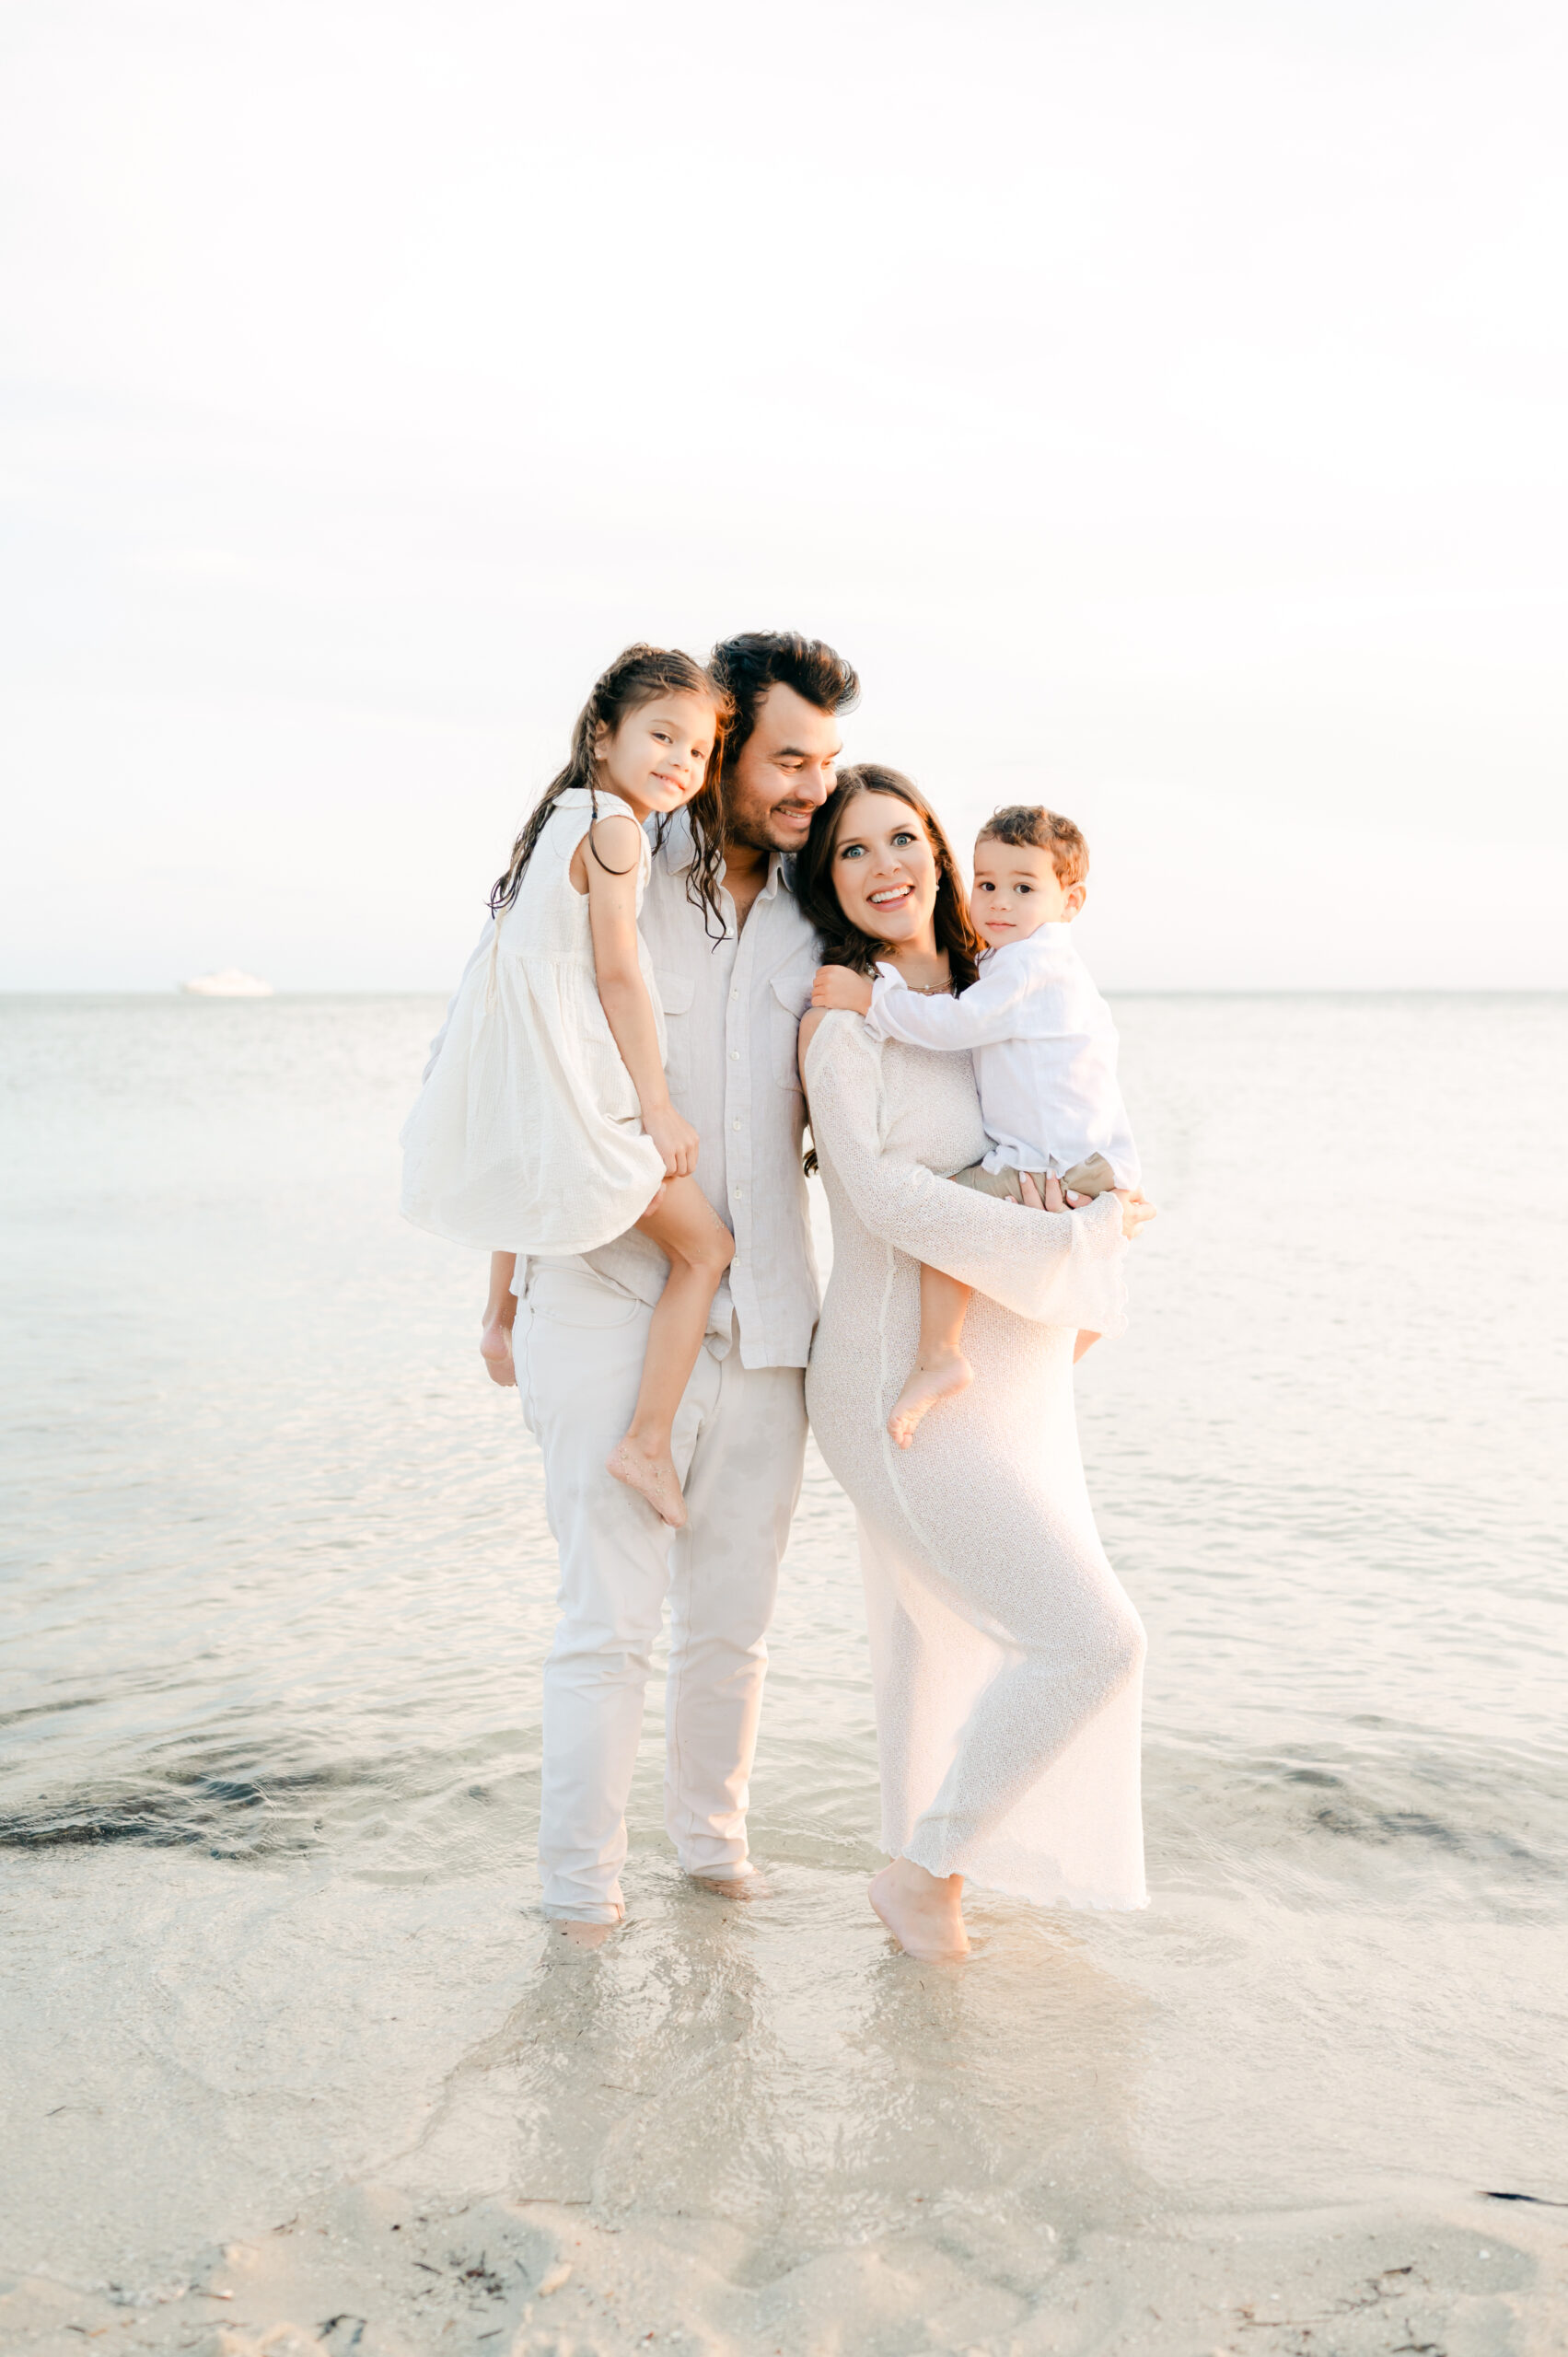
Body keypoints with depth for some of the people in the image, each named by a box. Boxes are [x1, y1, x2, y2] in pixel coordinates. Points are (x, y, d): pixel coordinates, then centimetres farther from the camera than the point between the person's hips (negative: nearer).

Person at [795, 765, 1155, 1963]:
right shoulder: (844, 1018, -11)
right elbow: (885, 1193, -22)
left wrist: (1066, 1183, -8)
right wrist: (1072, 1242, -20)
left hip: (1012, 1382, 8)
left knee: (938, 1632, 19)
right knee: (1093, 1640, -11)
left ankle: (925, 1872, 34)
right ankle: (927, 1868, 7)